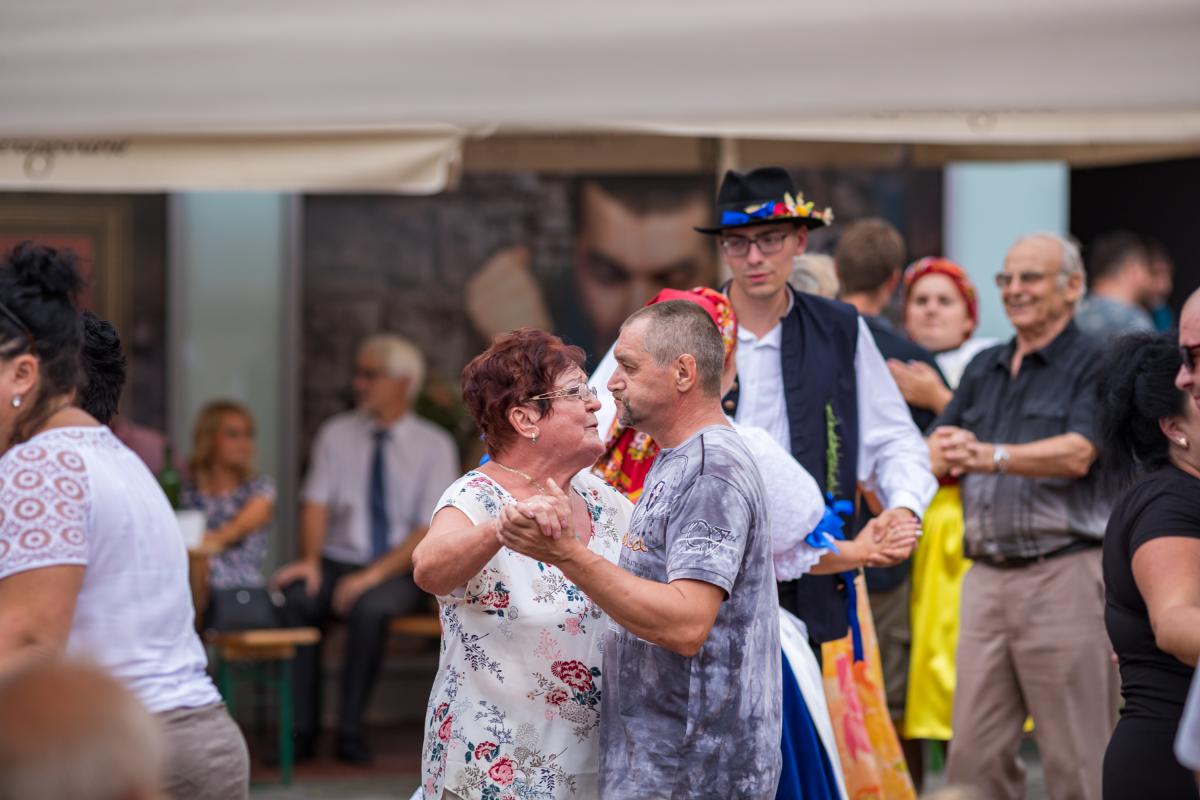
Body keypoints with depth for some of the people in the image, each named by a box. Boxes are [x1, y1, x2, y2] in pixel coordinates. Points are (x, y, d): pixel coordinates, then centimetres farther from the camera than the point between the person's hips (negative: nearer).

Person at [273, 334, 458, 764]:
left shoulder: (433, 445, 2)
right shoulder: (336, 434, 11)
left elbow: (431, 530, -5)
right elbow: (317, 502, 4)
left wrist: (376, 573, -18)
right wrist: (311, 560, -15)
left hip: (400, 572, -2)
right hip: (338, 563, 2)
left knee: (370, 608, -36)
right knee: (292, 599, -30)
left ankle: (350, 731, -28)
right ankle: (302, 730, -26)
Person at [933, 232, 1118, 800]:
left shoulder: (1095, 364, -1)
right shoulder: (984, 369, 19)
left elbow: (1077, 455, -16)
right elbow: (937, 456, 15)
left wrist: (990, 456, -28)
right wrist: (945, 458, -9)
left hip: (1064, 575, -6)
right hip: (986, 576, 6)